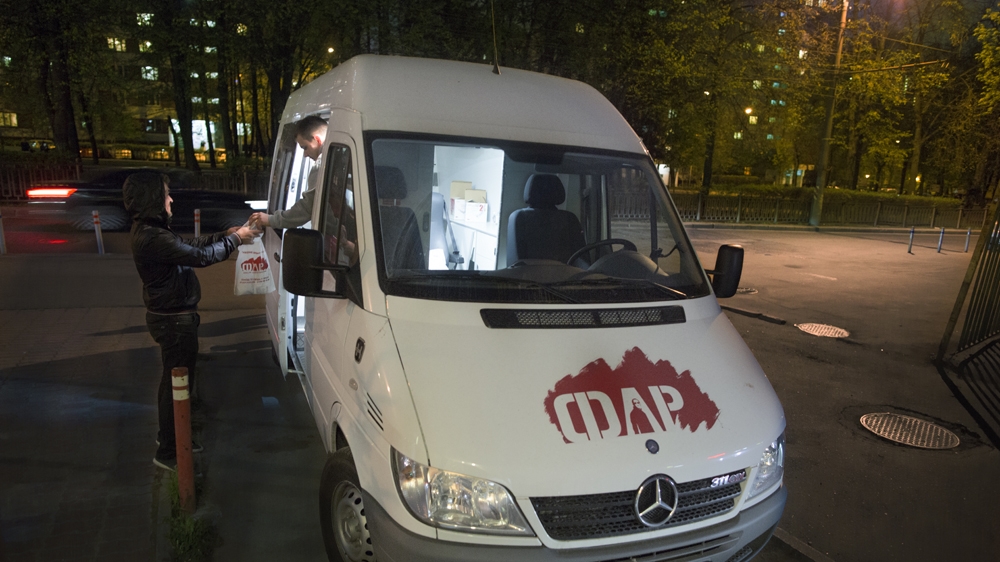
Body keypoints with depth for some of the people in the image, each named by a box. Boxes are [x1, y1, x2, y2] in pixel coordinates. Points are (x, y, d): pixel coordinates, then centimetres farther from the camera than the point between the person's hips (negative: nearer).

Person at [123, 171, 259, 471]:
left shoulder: (149, 230, 6)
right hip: (174, 320, -10)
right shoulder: (153, 238, -27)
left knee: (173, 379, 23)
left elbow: (189, 244, 10)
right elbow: (200, 256, -27)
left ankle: (168, 436, 40)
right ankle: (168, 452, 17)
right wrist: (235, 239, -15)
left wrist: (225, 234, 2)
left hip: (168, 316, 10)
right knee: (177, 382, 3)